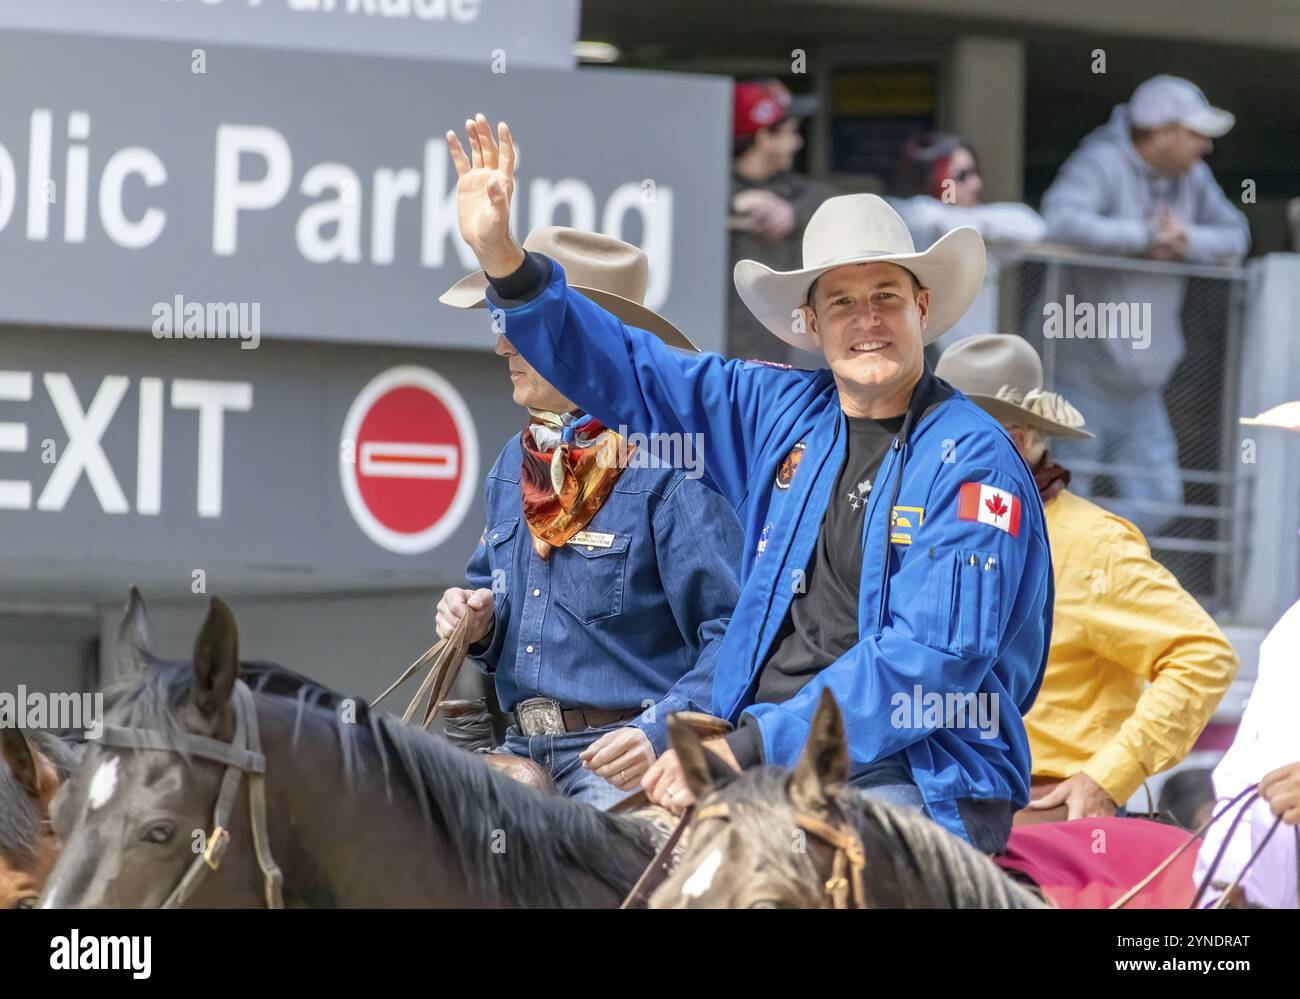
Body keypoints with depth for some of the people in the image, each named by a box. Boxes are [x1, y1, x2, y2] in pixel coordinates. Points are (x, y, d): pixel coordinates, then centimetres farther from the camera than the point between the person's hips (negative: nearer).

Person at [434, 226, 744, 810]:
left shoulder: (668, 469, -10)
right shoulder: (514, 465, 16)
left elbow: (737, 629, -16)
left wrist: (661, 732, -28)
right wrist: (476, 623, 5)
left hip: (620, 759, -7)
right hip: (522, 751, 7)